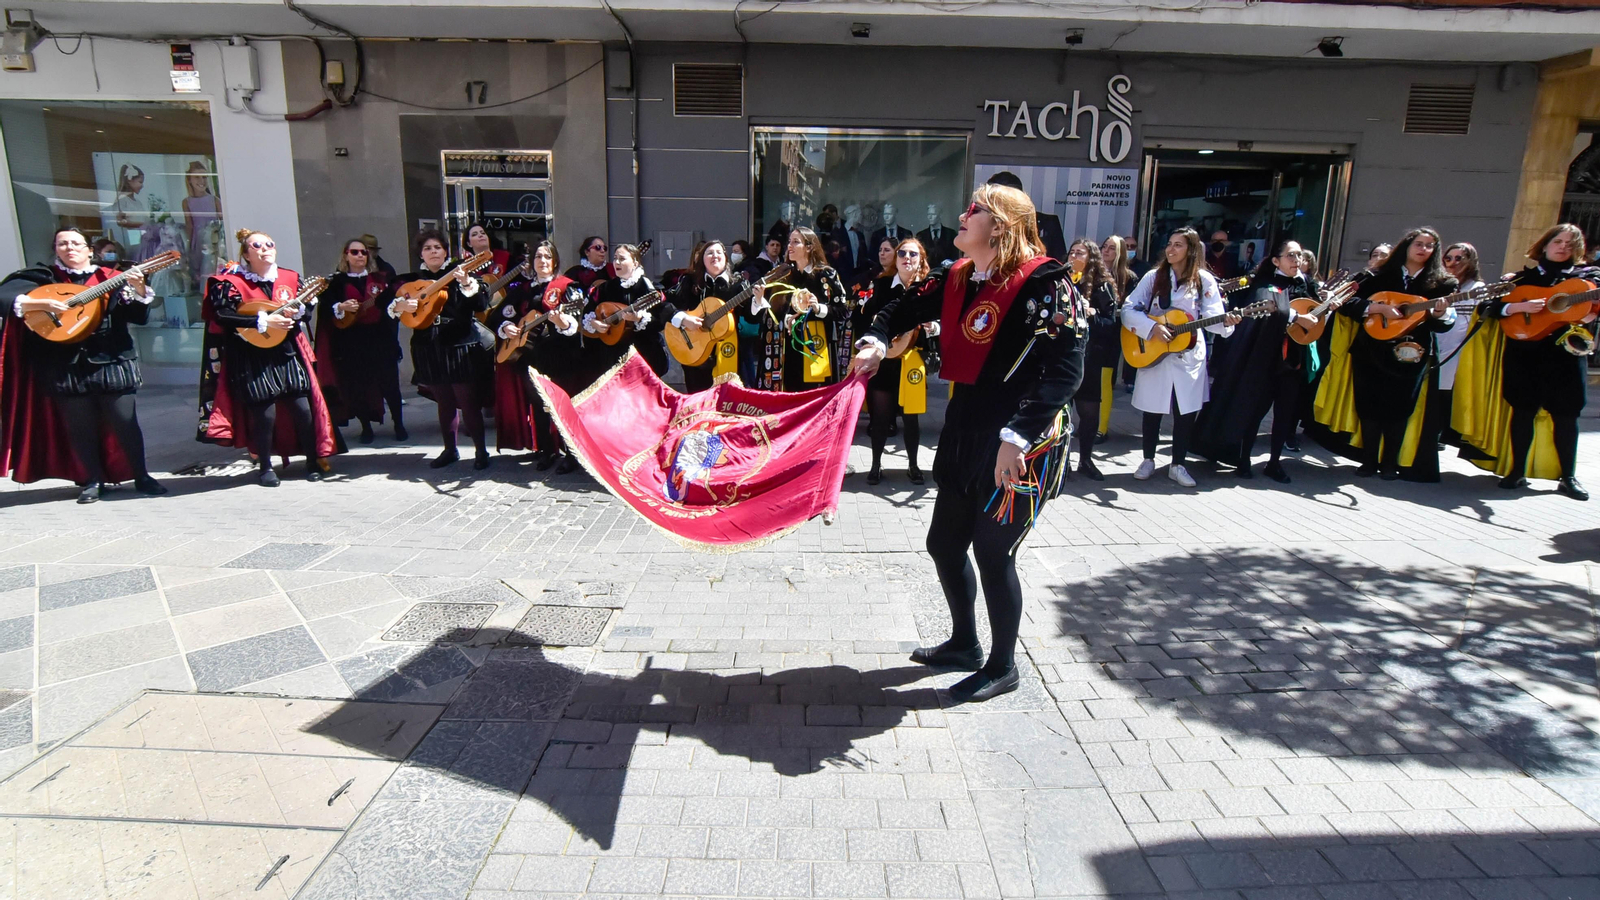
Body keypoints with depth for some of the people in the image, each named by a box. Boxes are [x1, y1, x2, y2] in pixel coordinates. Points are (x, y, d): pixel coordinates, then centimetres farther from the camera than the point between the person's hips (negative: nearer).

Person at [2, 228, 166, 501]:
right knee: (80, 427, 7)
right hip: (67, 367, 1)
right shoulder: (44, 278, 6)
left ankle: (141, 477, 9)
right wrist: (44, 303, -19)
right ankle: (93, 480, 18)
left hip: (111, 362, -1)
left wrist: (139, 290, -18)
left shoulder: (110, 278, 6)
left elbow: (139, 316, 0)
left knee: (125, 423, -1)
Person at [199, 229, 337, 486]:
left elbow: (307, 311, 9)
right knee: (265, 414, -3)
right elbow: (223, 316, -16)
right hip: (253, 359, -3)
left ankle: (313, 463, 14)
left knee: (303, 409, 0)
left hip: (287, 353, 3)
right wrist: (264, 321, -21)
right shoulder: (232, 282, -4)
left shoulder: (290, 278, 8)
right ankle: (264, 467, 15)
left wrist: (297, 312, -13)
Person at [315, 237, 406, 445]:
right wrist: (340, 307, -19)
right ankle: (366, 428, 14)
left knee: (389, 383, 0)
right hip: (351, 341, 0)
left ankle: (399, 425, 10)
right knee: (357, 385, 3)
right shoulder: (336, 281, 7)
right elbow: (324, 309, 0)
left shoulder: (380, 278, 11)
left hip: (380, 338, 0)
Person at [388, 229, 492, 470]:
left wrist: (467, 283, -30)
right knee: (444, 402, 13)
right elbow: (390, 303, 15)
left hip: (461, 347, -4)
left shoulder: (459, 273, -2)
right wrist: (399, 305, -7)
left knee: (468, 401, -4)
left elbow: (482, 304, -15)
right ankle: (450, 450, 23)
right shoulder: (412, 280, 11)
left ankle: (481, 451, 5)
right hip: (429, 349, 4)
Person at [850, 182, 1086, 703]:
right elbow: (910, 309, 23)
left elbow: (1065, 369, -23)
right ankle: (964, 645, 39)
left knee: (992, 554, 2)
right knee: (944, 544, 16)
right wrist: (876, 340, 3)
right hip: (963, 434, 8)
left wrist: (1016, 436, -30)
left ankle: (1002, 668, 26)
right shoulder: (959, 279, 7)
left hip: (1021, 445, -8)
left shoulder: (1044, 283, -15)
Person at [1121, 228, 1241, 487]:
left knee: (1186, 411, 4)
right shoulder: (1154, 277, 1)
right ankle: (1148, 460, 22)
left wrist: (1226, 321, -26)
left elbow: (1211, 317, -4)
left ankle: (1177, 465, 17)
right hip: (1153, 354, 0)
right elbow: (1128, 310, -5)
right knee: (1152, 410, 6)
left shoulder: (1204, 280, 1)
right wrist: (1152, 327, -18)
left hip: (1189, 355, 0)